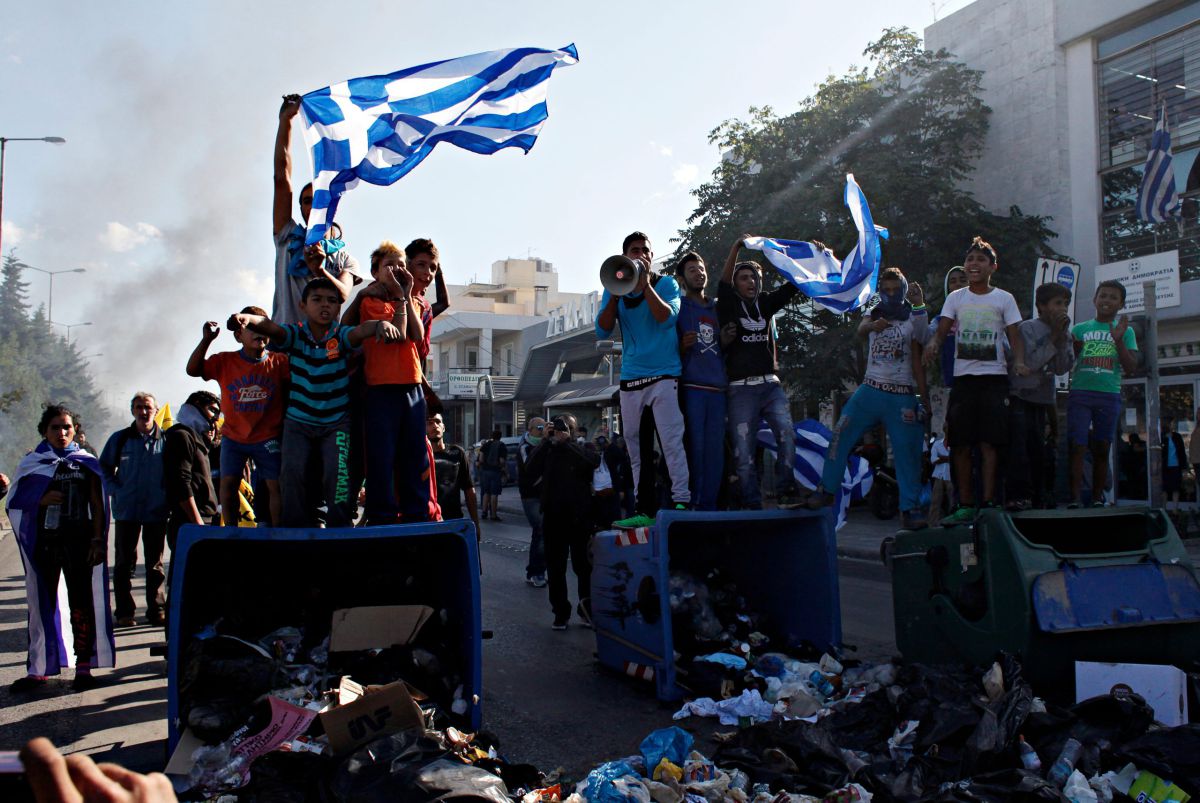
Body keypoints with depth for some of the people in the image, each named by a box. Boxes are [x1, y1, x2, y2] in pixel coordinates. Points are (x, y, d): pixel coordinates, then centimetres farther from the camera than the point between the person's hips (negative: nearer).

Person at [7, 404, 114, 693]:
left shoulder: (87, 464, 8)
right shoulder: (32, 463, 9)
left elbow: (98, 505, 6)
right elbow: (15, 503, 7)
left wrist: (97, 540, -3)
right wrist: (41, 500, -11)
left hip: (79, 542, -1)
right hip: (44, 542, 1)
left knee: (81, 603, 1)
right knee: (42, 604, 4)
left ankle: (84, 667, 6)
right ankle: (38, 669, 12)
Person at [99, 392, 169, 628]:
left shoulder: (166, 439, 3)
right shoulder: (119, 439, 3)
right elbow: (104, 468, 10)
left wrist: (168, 495, -1)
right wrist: (117, 491, -3)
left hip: (157, 511, 0)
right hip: (127, 510, 0)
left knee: (155, 562, 8)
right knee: (124, 562, 4)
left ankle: (156, 610, 15)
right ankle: (124, 612, 10)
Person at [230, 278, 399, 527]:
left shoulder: (341, 336, -7)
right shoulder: (295, 334, -5)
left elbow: (361, 330, -29)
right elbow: (269, 326, -24)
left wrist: (381, 324, -52)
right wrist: (246, 318, -47)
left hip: (336, 422, -1)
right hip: (298, 421, 1)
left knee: (338, 473, -15)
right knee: (292, 471, -10)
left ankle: (340, 527, 0)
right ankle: (296, 528, 4)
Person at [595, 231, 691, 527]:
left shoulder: (666, 284, 3)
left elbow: (667, 318, -15)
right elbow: (603, 330, 0)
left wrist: (645, 284, -16)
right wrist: (617, 293, -9)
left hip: (665, 375, -4)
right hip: (630, 379, 4)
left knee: (672, 440, -14)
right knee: (636, 447, 5)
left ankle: (681, 502, -14)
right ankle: (645, 510, 9)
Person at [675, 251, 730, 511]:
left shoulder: (717, 308, 22)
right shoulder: (678, 307, 7)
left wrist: (724, 341, 5)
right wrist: (682, 346, -17)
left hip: (717, 387, 5)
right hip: (691, 387, -5)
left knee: (715, 449, 2)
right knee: (695, 448, -10)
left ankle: (709, 505, 7)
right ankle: (691, 505, -7)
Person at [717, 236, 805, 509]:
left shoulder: (765, 304, 17)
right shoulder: (729, 306, 6)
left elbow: (792, 286, 11)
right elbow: (724, 284, -11)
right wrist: (736, 248, -22)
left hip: (770, 384, 3)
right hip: (741, 389, -3)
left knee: (786, 434, -20)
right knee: (744, 453, -4)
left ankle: (785, 491, -14)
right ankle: (752, 506, 0)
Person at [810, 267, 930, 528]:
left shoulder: (913, 319, 8)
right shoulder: (873, 314, 10)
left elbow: (917, 362, 6)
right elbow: (861, 330, -16)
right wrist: (874, 325, -35)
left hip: (901, 395, -1)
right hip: (871, 389, 1)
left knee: (907, 450, -5)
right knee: (841, 434, -9)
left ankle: (910, 509, 1)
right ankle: (827, 489, 2)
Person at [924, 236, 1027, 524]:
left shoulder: (1004, 298, 6)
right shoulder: (956, 297, 11)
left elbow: (1015, 337, 2)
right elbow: (942, 331, 1)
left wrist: (1018, 361, -18)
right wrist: (933, 345, -22)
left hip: (994, 377, -2)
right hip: (963, 376, 2)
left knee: (988, 443, -8)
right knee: (961, 444, -1)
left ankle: (988, 503, -5)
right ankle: (965, 505, 5)